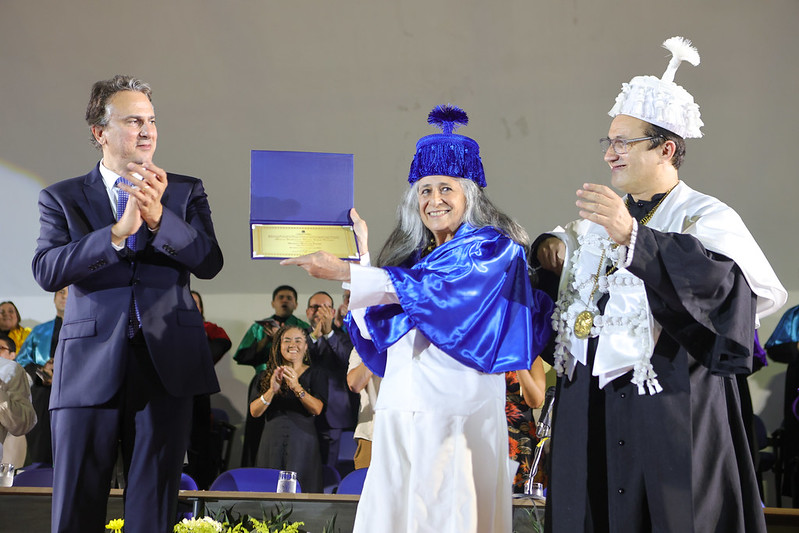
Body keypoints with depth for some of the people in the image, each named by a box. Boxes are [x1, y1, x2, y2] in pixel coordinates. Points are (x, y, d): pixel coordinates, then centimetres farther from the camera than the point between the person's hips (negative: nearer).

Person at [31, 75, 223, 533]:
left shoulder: (186, 191, 11)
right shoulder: (62, 198, 8)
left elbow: (209, 263, -2)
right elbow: (47, 271, -8)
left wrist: (159, 218, -17)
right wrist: (118, 232, -19)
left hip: (167, 362, 1)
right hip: (89, 368, 0)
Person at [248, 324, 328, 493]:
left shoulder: (316, 374, 8)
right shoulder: (266, 376, 14)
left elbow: (317, 409, -7)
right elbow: (254, 411, 2)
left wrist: (297, 387, -20)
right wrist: (272, 390, -14)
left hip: (302, 443, -2)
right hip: (272, 440, 2)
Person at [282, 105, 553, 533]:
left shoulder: (491, 247, 0)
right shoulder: (412, 253, 19)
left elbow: (432, 288, -16)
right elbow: (379, 328, 14)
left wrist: (344, 272, -16)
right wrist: (363, 254, 11)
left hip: (456, 412, -6)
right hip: (401, 411, 6)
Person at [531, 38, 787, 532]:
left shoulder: (707, 218, -7)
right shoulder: (604, 218, 15)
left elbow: (721, 281, -28)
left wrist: (632, 237, -36)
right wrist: (553, 247, 8)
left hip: (668, 412, -6)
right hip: (590, 412, 6)